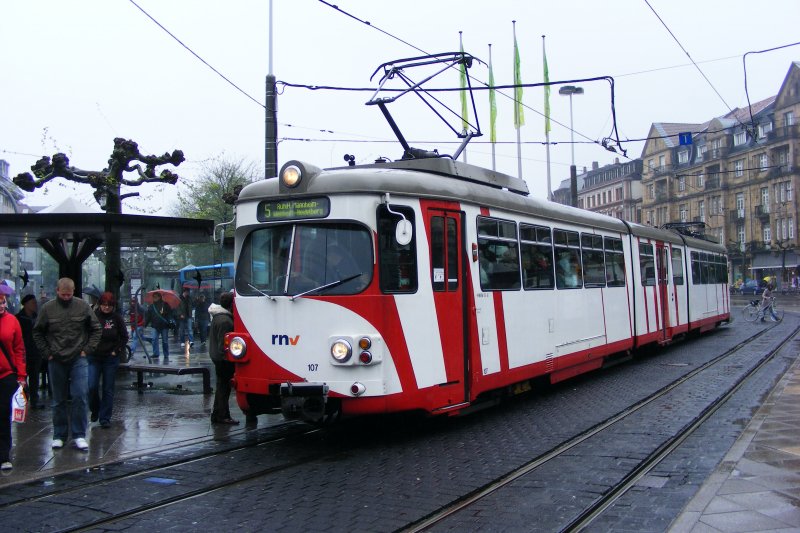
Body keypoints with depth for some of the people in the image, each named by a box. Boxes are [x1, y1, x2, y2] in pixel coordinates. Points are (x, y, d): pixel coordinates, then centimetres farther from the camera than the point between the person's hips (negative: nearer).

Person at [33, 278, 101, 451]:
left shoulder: (83, 307, -1)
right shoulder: (47, 308, -1)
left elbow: (96, 330, 7)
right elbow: (37, 333, 9)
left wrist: (87, 350, -1)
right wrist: (47, 353, 1)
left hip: (78, 360, -1)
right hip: (56, 361, 1)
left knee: (80, 396, -8)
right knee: (59, 401, 9)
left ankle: (79, 435, 1)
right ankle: (59, 435, 20)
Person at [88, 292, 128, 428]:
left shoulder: (117, 318, -1)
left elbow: (124, 336, 6)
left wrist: (117, 351, -2)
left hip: (110, 358, 0)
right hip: (93, 357, 0)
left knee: (108, 389, 5)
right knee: (92, 386, -6)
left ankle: (105, 418, 14)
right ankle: (95, 410, 22)